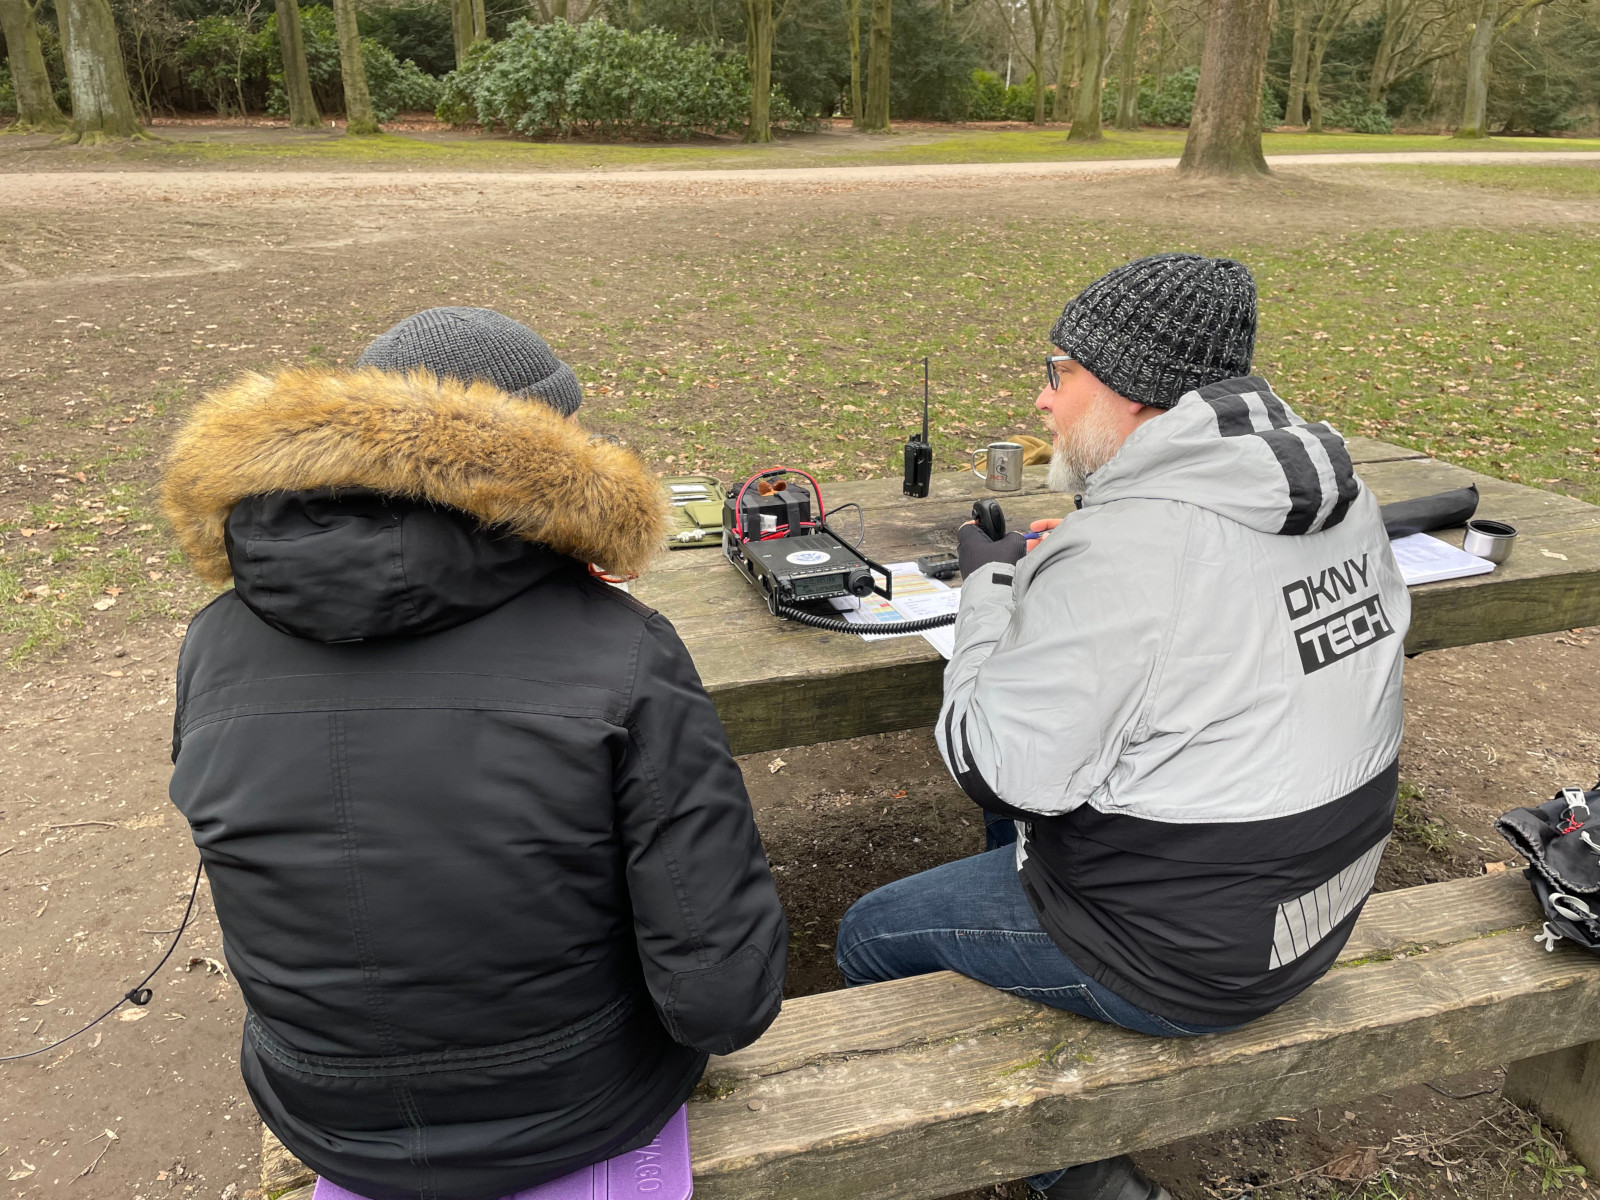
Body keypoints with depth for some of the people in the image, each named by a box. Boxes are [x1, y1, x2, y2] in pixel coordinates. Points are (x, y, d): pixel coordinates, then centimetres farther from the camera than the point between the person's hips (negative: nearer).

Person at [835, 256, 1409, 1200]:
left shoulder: (1113, 555, -29)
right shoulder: (1339, 490, -2)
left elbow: (995, 762, -21)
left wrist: (990, 587, -8)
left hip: (1189, 959, -8)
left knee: (870, 939, 8)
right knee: (1020, 802, 29)